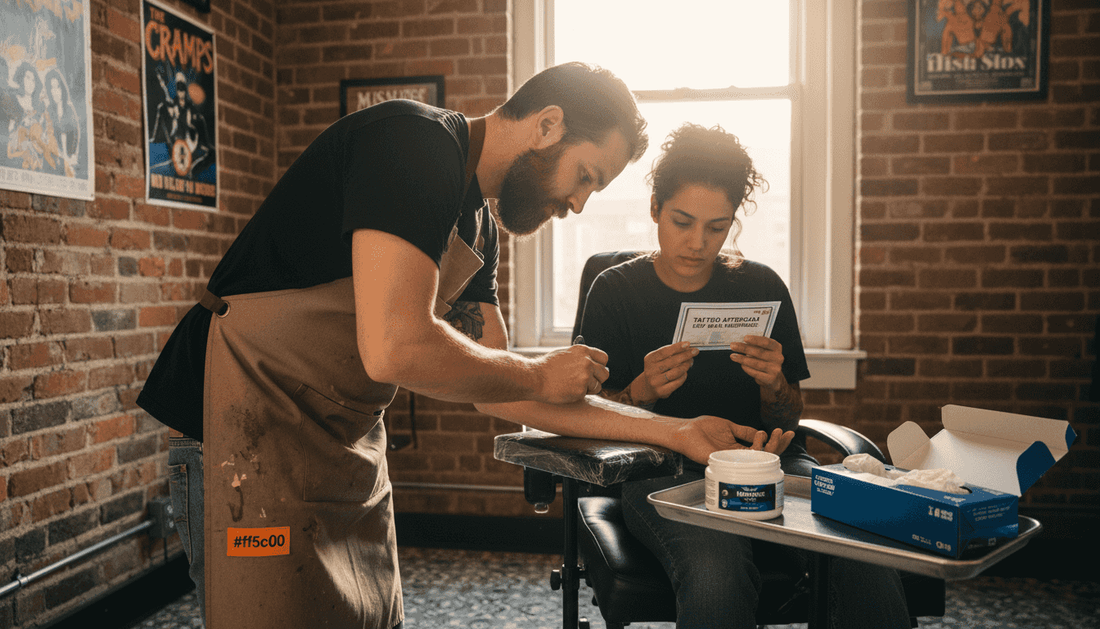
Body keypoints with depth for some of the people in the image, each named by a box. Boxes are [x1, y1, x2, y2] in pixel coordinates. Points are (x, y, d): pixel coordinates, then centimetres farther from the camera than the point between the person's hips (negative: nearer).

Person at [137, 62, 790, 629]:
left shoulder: (477, 227, 11)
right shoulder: (416, 141, -17)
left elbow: (502, 388, 12)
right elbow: (396, 348, -29)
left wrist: (673, 431, 9)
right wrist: (539, 375, -12)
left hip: (349, 446, 9)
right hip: (251, 439, -9)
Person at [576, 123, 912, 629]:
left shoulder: (763, 287, 10)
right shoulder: (615, 291, 4)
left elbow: (789, 422, 12)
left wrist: (773, 385, -11)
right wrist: (643, 390, -19)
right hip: (664, 472, -2)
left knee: (867, 568, -27)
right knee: (716, 577, -35)